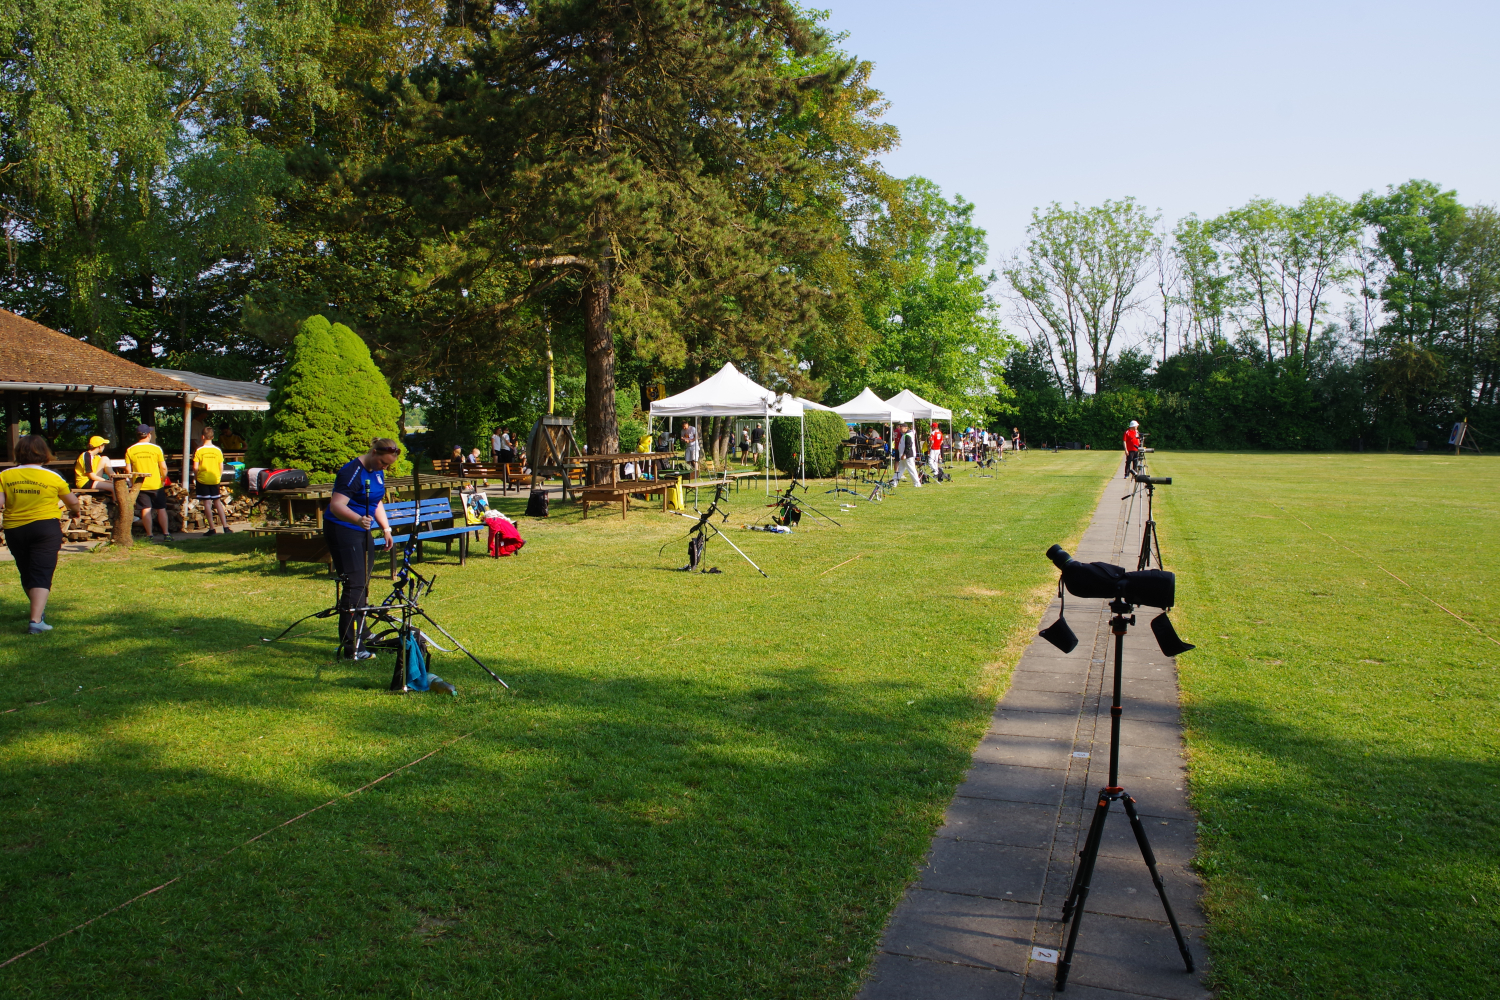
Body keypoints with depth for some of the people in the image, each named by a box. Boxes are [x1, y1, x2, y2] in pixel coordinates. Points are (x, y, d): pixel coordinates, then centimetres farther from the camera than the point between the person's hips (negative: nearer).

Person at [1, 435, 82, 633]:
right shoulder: (53, 477, -4)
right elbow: (73, 502, 9)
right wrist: (77, 510, 31)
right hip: (45, 528, -3)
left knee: (27, 573, 20)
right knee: (41, 574, -5)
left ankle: (38, 609, 40)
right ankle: (36, 620, -16)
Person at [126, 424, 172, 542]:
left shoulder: (130, 450, -2)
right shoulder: (156, 449, -7)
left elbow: (128, 470, -2)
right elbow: (164, 468, -7)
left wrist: (134, 480, 13)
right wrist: (163, 479, 9)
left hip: (140, 485, 1)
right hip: (156, 484, -1)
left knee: (146, 510, 5)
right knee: (161, 509, 7)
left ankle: (149, 535, 5)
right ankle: (166, 534, 7)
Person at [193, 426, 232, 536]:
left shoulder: (199, 451, -8)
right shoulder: (217, 450, 0)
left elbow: (195, 467, -9)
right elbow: (221, 467, 3)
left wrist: (195, 478, 6)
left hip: (202, 480, -3)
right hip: (215, 480, 3)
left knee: (207, 503, -1)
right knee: (218, 502, 11)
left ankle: (212, 529, -2)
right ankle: (225, 527, 7)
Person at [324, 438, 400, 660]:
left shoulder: (378, 472, 7)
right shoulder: (352, 472, -21)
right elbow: (336, 505, -32)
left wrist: (386, 529, 11)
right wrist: (357, 519, -49)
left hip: (362, 530, 9)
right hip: (342, 530, -9)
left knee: (363, 583, 17)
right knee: (354, 584, -15)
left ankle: (360, 633, 33)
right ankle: (350, 646, -15)